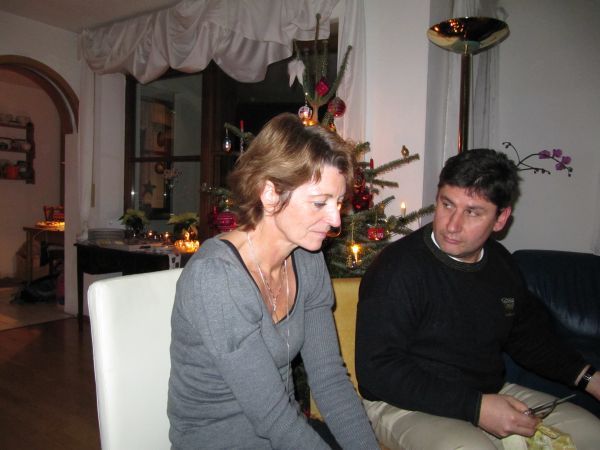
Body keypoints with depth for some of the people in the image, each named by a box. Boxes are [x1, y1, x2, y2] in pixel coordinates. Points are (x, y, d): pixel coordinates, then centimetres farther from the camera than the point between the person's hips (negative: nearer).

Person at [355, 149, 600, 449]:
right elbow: (377, 369, -23)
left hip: (491, 395, 8)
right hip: (408, 406, -7)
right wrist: (476, 407, -24)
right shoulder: (398, 267, -21)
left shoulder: (501, 263, 4)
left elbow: (528, 336, 21)